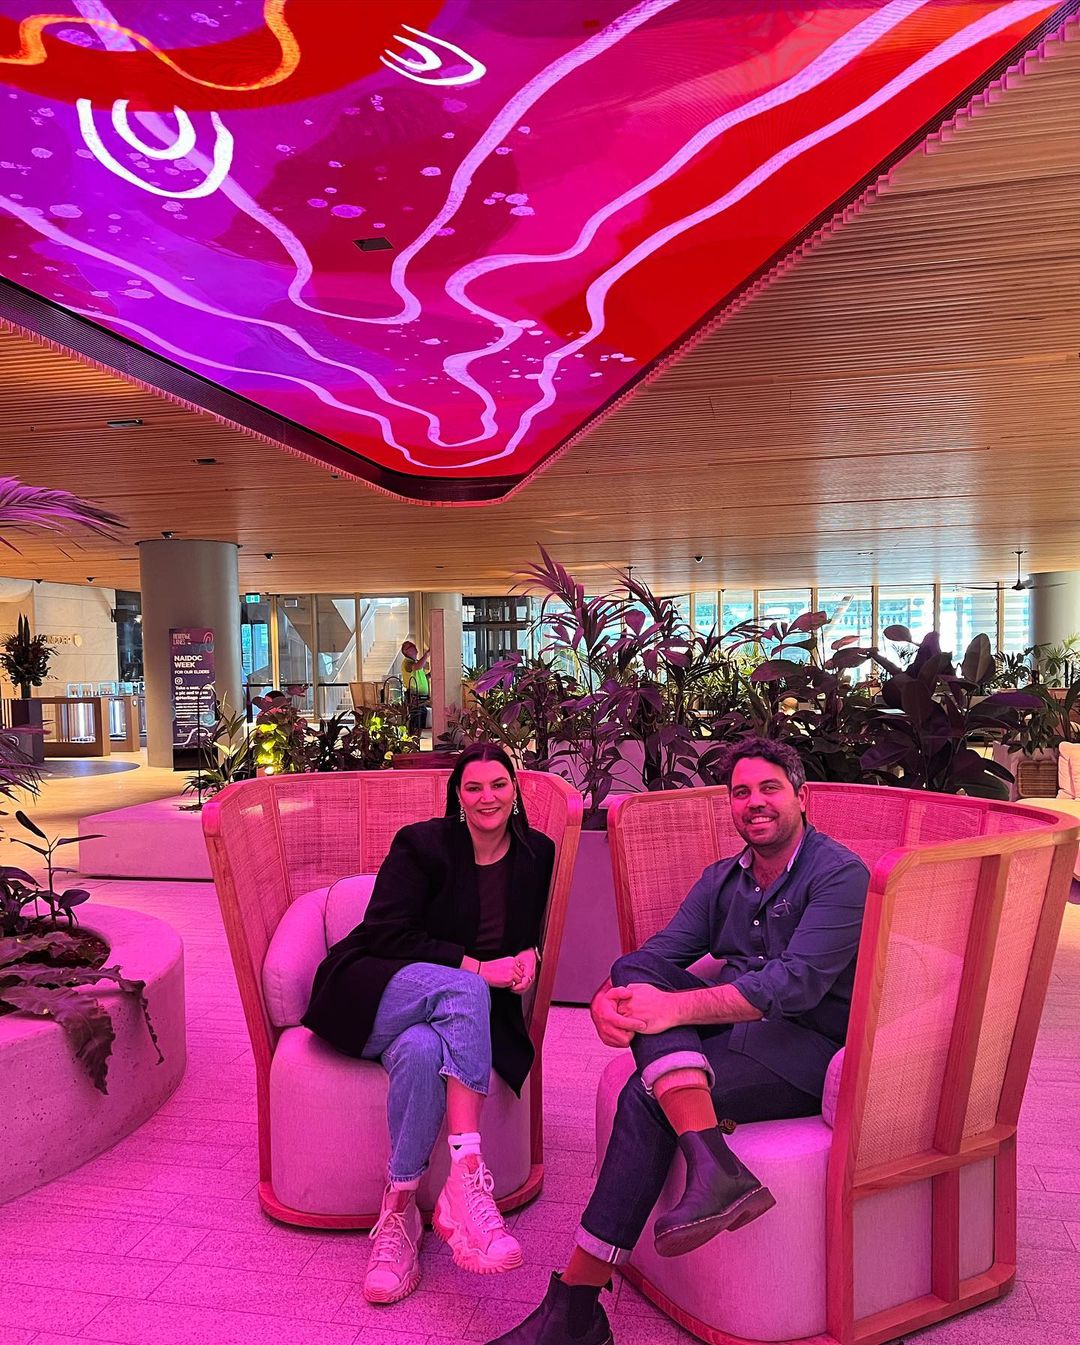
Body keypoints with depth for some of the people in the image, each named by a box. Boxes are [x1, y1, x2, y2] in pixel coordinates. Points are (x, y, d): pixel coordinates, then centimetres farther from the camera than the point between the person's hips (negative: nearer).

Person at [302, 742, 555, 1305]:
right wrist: (473, 966, -20)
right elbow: (386, 933, -13)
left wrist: (528, 956, -4)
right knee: (465, 990, -37)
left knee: (421, 1051, -36)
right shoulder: (421, 844, -5)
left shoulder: (538, 854, 7)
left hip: (457, 1008, 3)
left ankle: (398, 1212, -26)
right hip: (377, 994, -2)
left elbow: (532, 936, 21)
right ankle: (467, 1174, -42)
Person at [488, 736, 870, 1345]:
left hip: (807, 1049, -6)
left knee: (648, 1096, -27)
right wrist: (609, 998, -22)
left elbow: (796, 982, -23)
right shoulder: (722, 880, 13)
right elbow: (657, 953, 3)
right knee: (637, 974, -21)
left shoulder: (840, 874, -9)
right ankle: (712, 1162, -37)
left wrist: (676, 1007, -33)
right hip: (733, 1030, 7)